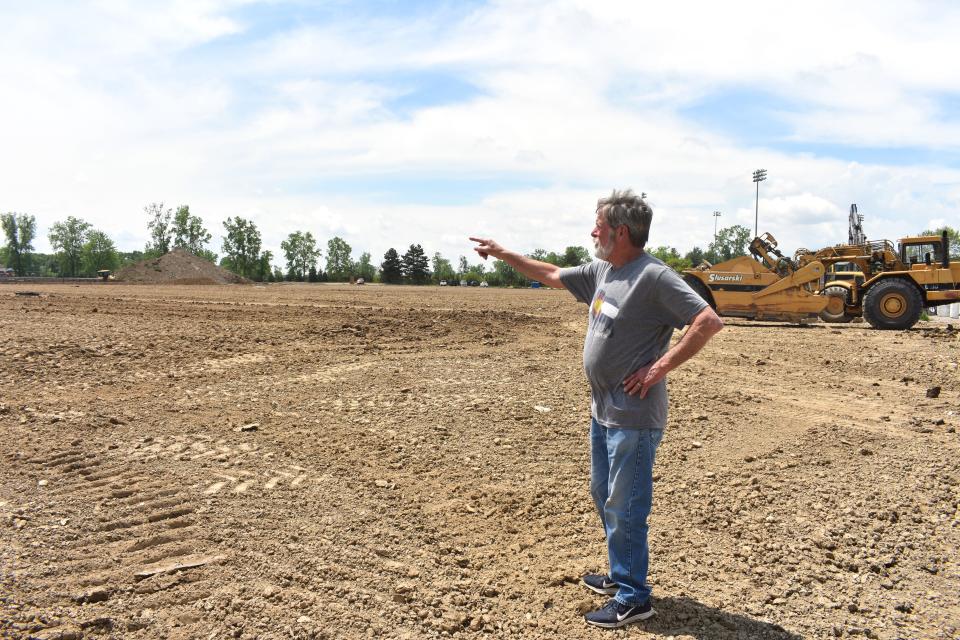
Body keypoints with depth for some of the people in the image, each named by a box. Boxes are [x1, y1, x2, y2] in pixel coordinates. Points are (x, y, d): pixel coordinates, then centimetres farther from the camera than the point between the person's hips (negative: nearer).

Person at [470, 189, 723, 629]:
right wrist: (501, 254, 23)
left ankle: (632, 598, 17)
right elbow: (551, 276, 21)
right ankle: (621, 574, 37)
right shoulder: (601, 271, 8)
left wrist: (660, 368, -21)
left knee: (625, 507, 1)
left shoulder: (654, 276, -18)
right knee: (603, 495, 20)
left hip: (633, 416, -9)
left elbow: (709, 322, -23)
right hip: (602, 410, 9)